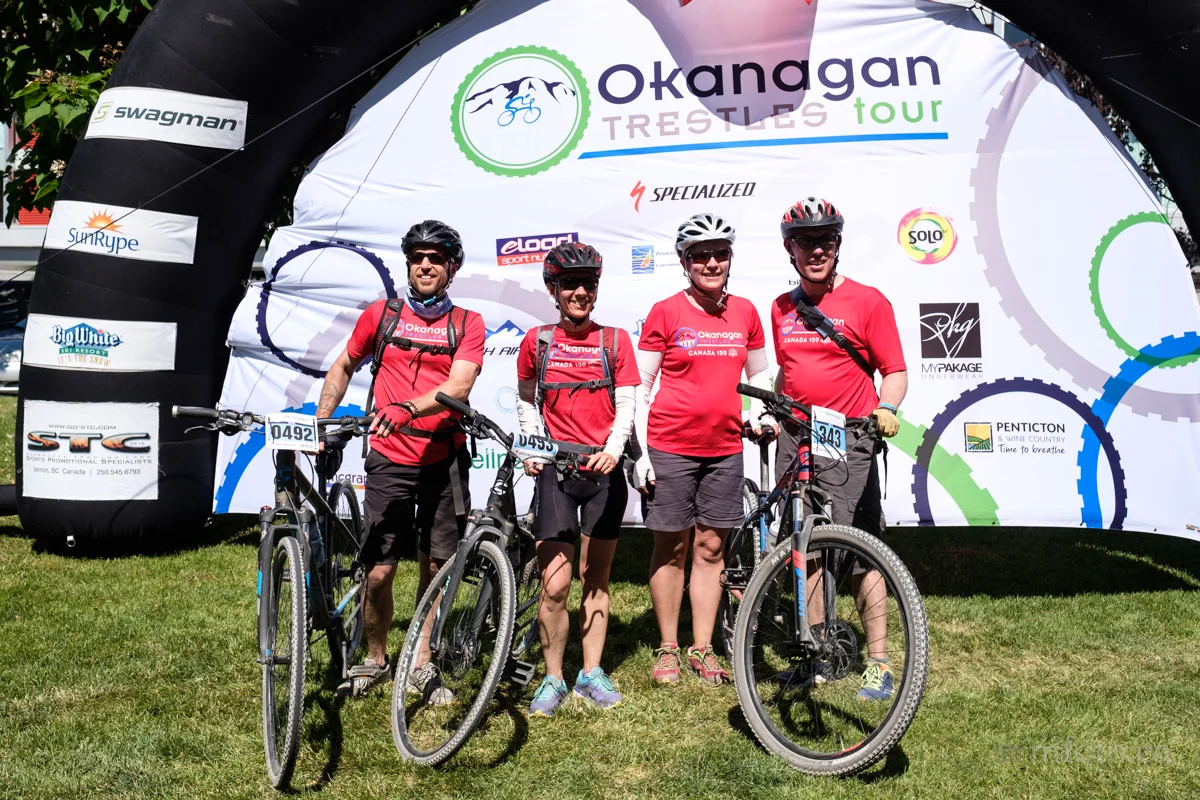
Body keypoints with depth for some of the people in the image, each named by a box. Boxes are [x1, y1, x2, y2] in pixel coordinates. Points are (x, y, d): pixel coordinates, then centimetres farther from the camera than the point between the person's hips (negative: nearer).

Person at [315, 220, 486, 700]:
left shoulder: (468, 324, 2)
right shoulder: (381, 315, 6)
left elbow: (458, 387, -14)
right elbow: (342, 368, 20)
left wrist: (407, 407, -30)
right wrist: (319, 422, 10)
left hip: (444, 460, 0)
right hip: (390, 461, 0)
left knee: (435, 566, 7)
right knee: (379, 571, -1)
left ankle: (421, 665, 24)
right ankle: (374, 660, 23)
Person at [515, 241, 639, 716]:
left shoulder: (615, 341, 4)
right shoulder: (537, 342, 4)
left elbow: (626, 407, -1)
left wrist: (613, 450, -18)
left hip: (604, 469, 1)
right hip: (556, 469, -1)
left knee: (596, 578, 9)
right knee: (555, 583, -6)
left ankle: (592, 674, 21)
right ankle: (553, 680, 9)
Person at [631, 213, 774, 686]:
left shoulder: (745, 312, 7)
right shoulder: (665, 313, -4)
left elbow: (759, 374, 19)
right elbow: (640, 386, -2)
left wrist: (759, 413, 0)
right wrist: (641, 451, -8)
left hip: (725, 448, 3)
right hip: (670, 447, -3)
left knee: (711, 548, 9)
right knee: (672, 548, 5)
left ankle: (702, 649, 20)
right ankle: (667, 648, 19)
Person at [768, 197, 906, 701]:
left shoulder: (867, 301, -2)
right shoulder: (781, 308, 13)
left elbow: (895, 371, -3)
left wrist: (885, 408, -21)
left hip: (846, 439, -5)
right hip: (795, 438, 5)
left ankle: (878, 663, 6)